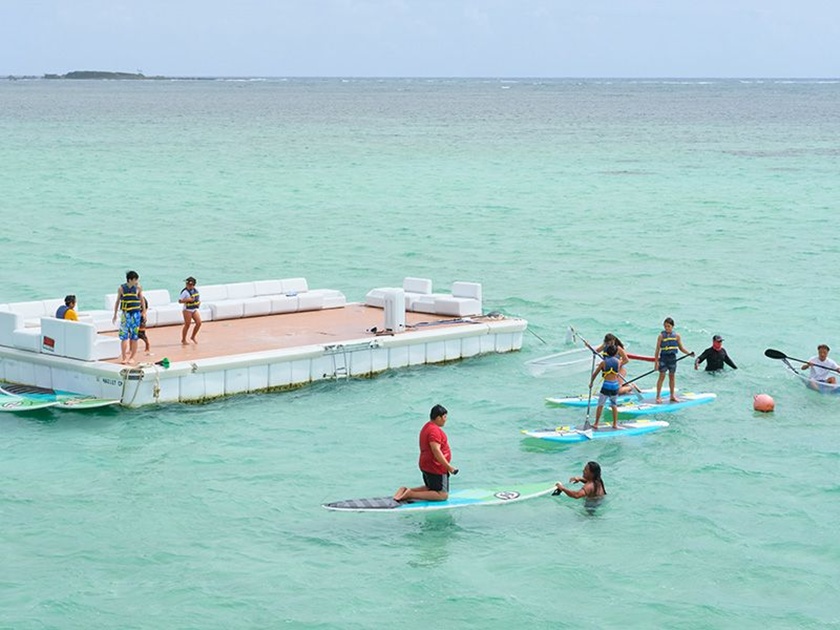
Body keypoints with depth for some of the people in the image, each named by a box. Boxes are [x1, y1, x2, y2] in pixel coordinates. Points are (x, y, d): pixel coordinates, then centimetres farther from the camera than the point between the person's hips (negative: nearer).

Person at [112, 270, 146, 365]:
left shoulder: (138, 288, -1)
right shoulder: (121, 288, -2)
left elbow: (142, 300, 10)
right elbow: (117, 301, 7)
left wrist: (144, 312, 5)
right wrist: (115, 315, 9)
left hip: (135, 314, 0)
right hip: (125, 314, 0)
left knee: (134, 336, 3)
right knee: (124, 336, -3)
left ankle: (131, 357, 12)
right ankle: (123, 357, 2)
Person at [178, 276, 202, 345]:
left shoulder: (196, 290, 6)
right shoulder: (185, 292, -15)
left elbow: (198, 298, 23)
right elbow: (180, 300, -17)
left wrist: (199, 302, 2)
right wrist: (188, 299, -28)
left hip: (195, 310, 7)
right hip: (187, 310, -7)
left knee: (199, 323, -1)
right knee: (187, 325, -3)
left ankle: (193, 337, 17)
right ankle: (183, 340, 12)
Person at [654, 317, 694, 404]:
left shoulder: (676, 335, 2)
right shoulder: (661, 336, -7)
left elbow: (681, 348, 9)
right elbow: (657, 350, -6)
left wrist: (689, 353, -6)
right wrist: (656, 362, -9)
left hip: (672, 358, 3)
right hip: (663, 358, -3)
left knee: (672, 376, 11)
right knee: (662, 376, -3)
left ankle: (672, 395, 21)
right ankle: (658, 396, 2)